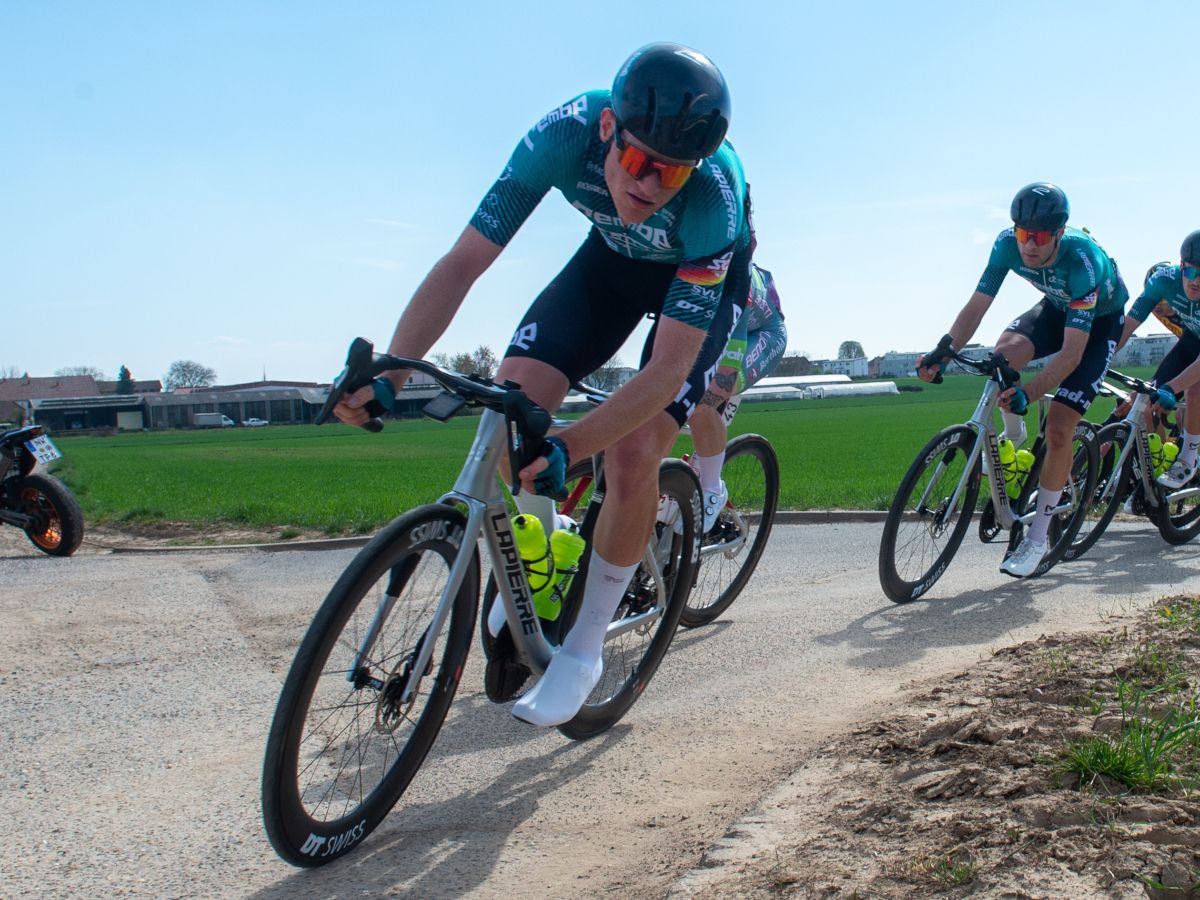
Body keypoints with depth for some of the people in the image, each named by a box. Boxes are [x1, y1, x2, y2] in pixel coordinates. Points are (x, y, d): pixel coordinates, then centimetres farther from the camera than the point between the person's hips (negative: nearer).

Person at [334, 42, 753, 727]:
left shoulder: (715, 198, -40)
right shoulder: (565, 135, -32)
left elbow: (667, 369, -40)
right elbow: (462, 264, -28)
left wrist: (566, 448, -54)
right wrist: (386, 376, -39)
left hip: (703, 274, -3)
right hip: (615, 254, 4)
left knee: (632, 453, -21)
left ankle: (585, 649, -1)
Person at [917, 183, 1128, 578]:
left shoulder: (1084, 261, -39)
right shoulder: (1007, 245, -25)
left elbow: (1072, 353, -41)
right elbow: (976, 305, -22)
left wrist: (1028, 392, -54)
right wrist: (943, 352, -38)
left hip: (1101, 320, -4)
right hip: (1057, 308, 4)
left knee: (1058, 428, -15)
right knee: (1004, 353, -31)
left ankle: (1037, 539, -1)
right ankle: (1013, 436, 0)